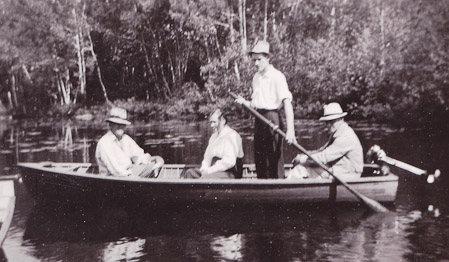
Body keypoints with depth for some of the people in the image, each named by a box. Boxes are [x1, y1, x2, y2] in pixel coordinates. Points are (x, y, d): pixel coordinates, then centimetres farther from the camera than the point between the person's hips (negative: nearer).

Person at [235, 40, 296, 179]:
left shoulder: (277, 76, -11)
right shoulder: (256, 77, 14)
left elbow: (287, 102, -20)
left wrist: (290, 129, -29)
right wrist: (244, 102, 0)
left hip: (272, 117, -7)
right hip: (259, 118, 8)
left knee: (275, 158, -5)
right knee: (259, 159, 12)